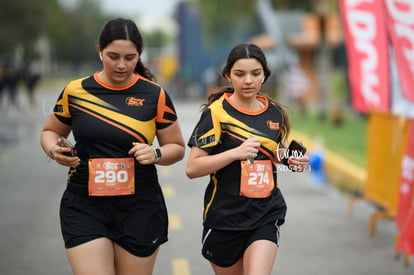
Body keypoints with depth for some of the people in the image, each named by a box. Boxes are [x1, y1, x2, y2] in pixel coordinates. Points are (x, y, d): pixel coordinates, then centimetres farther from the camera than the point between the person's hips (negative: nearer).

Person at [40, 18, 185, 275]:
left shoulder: (155, 95, -1)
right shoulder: (76, 91, 1)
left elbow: (177, 147, 7)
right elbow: (50, 131, 16)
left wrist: (156, 154, -14)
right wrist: (54, 149, -6)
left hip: (139, 208, 0)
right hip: (84, 207, 0)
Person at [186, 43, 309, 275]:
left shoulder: (275, 113, 6)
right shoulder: (216, 112, -9)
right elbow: (192, 169, -15)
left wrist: (290, 160, 3)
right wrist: (236, 152, -24)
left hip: (266, 215, 2)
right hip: (225, 218, -2)